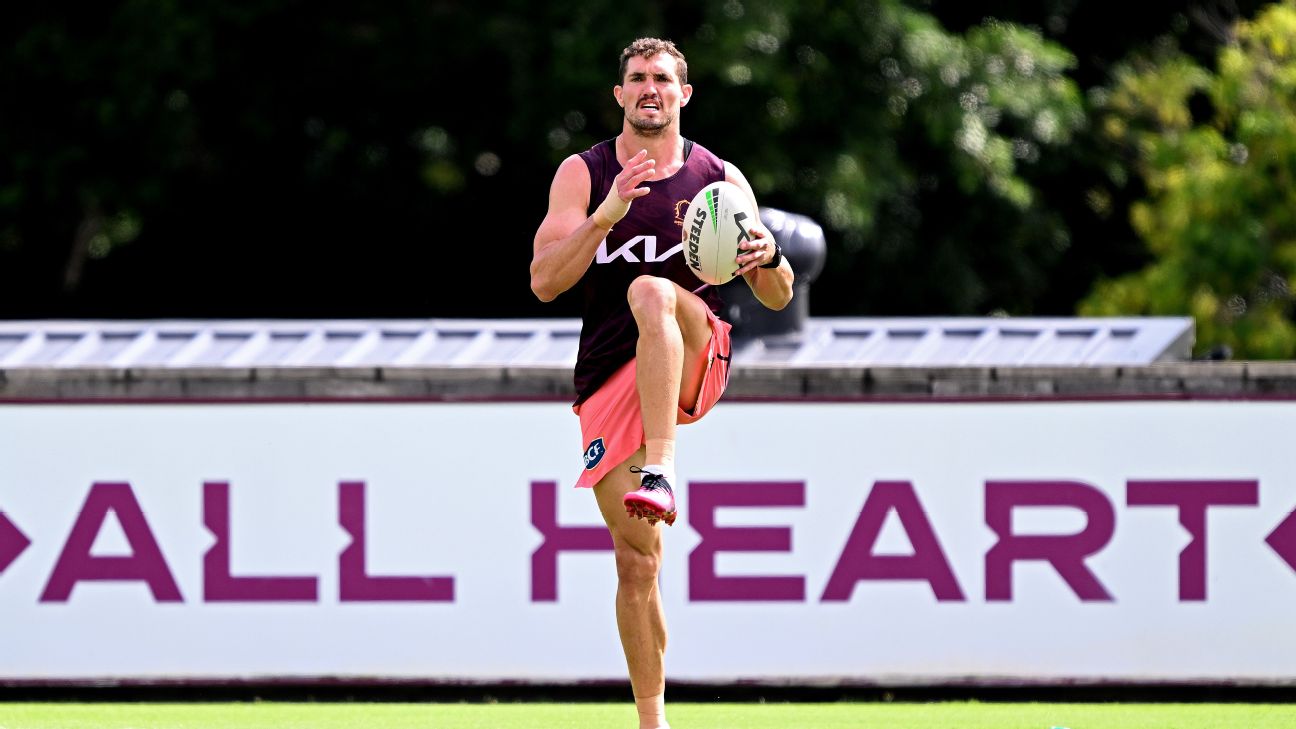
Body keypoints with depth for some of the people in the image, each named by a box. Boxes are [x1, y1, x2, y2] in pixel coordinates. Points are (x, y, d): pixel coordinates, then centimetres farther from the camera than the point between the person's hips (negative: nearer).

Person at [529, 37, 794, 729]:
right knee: (635, 557, -3)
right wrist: (607, 214, -21)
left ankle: (660, 469, -48)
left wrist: (769, 259, -13)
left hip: (696, 358, -1)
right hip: (610, 378, 1)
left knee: (650, 292, -35)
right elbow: (545, 281, -7)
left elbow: (778, 296, 11)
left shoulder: (720, 178, 8)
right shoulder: (583, 173, 6)